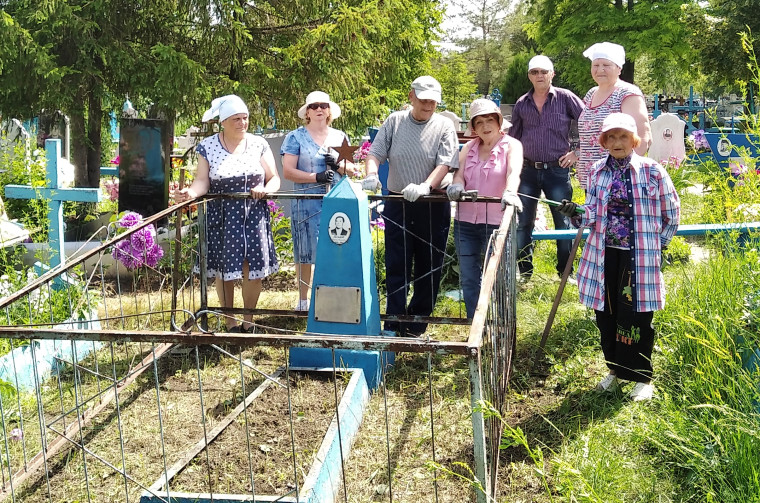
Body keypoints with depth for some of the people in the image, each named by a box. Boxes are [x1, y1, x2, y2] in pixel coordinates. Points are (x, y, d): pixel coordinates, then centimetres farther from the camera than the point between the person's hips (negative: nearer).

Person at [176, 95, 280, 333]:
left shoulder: (259, 144, 5)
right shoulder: (208, 146, 1)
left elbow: (274, 178, 5)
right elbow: (202, 181, -7)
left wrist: (266, 189, -17)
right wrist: (192, 192, -29)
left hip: (254, 215, 1)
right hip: (222, 217, -1)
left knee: (254, 269, 2)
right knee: (224, 270, 2)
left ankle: (248, 321, 20)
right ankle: (231, 322, 17)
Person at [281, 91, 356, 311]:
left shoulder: (339, 136, 14)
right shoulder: (295, 137, 3)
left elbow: (351, 169, 13)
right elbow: (288, 171, -5)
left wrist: (338, 164, -8)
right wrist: (315, 177, -17)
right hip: (306, 203, -3)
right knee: (305, 252, 0)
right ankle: (303, 300, 11)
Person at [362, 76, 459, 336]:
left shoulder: (443, 126, 0)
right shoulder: (394, 121, 6)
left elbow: (445, 163, -11)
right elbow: (375, 152, 3)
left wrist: (425, 186, -28)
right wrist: (371, 174, -18)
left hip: (433, 206, -1)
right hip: (397, 205, 1)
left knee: (428, 267, 7)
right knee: (396, 266, 1)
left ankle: (417, 325, 20)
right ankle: (394, 326, 6)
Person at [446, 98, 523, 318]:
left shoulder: (511, 146, 0)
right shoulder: (469, 148, 14)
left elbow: (514, 172, -19)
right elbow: (459, 174, 4)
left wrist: (510, 192, -41)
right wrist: (456, 185, -21)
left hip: (496, 223, -4)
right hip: (465, 222, 4)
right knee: (468, 279, 7)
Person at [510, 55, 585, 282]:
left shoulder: (565, 98, -2)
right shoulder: (521, 104, 8)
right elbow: (512, 138, 16)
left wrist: (578, 152, -3)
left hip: (557, 170, -3)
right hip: (528, 170, 3)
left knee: (563, 223, 3)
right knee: (522, 223, 5)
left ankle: (565, 273, 15)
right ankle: (524, 274, 17)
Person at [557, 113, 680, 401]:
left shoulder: (652, 171, -4)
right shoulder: (597, 172, 5)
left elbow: (672, 212, 5)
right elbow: (592, 216, 5)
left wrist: (659, 245, 6)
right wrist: (576, 213, -15)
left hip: (639, 257, -3)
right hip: (604, 254, 4)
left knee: (636, 317, -1)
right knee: (606, 315, 10)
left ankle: (641, 377, 15)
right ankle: (615, 369, 29)